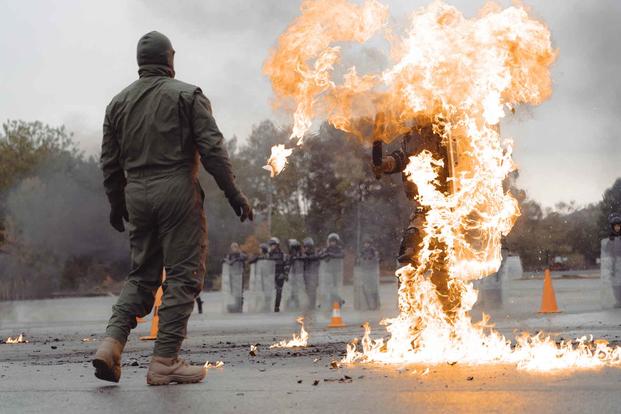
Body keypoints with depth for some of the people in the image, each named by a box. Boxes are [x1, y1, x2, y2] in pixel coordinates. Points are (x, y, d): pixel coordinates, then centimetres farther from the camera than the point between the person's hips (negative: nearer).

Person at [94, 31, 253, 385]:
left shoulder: (119, 102, 13)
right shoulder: (188, 95, -1)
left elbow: (110, 161, 14)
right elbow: (212, 148, -9)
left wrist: (116, 204, 25)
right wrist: (233, 193, -6)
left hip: (137, 196, 5)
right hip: (178, 191, -5)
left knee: (142, 274, 14)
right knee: (183, 276, 0)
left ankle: (112, 343, -4)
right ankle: (165, 362, -4)